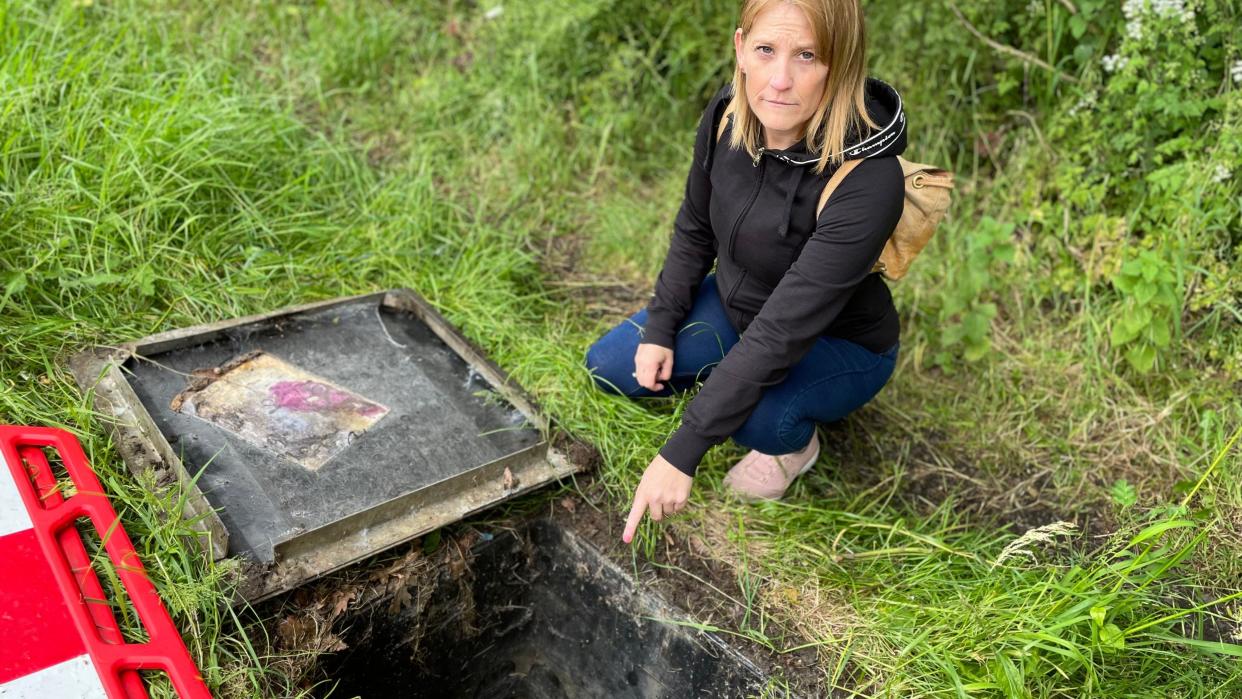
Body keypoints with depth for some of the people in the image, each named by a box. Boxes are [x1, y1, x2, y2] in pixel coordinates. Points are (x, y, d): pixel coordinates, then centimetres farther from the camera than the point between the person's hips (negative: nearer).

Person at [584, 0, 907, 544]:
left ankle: (796, 442, 2)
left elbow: (783, 331, -39)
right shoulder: (727, 115, -19)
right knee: (609, 365, -3)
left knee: (757, 414, -35)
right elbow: (695, 231, 0)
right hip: (736, 304, 5)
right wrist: (660, 328, -8)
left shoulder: (869, 182, -37)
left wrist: (681, 456, -38)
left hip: (838, 342, -5)